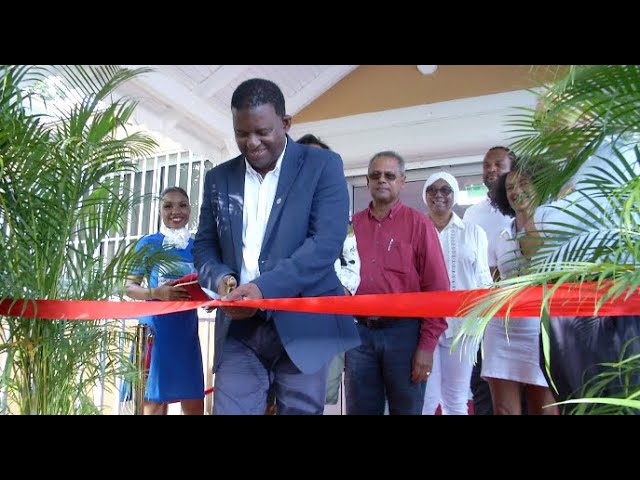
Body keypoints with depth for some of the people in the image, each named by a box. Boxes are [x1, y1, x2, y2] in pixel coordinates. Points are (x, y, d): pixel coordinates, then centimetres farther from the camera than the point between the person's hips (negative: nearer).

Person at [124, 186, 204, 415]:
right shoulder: (149, 243, 0)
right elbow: (130, 286, -2)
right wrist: (156, 293, -21)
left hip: (187, 328, 4)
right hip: (156, 327, -3)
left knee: (194, 403, 5)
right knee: (154, 400, 2)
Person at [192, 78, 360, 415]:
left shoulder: (322, 165, -2)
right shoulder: (218, 178, 12)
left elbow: (327, 242, -13)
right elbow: (204, 246, 14)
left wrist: (264, 287, -23)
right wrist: (221, 279, -9)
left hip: (302, 324, -3)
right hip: (239, 328, 3)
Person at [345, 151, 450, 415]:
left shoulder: (419, 224, -1)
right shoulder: (352, 224, 7)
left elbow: (436, 288, -4)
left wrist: (427, 345, -9)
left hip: (404, 331, -2)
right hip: (359, 331, 3)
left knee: (406, 408, 11)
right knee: (360, 409, 13)